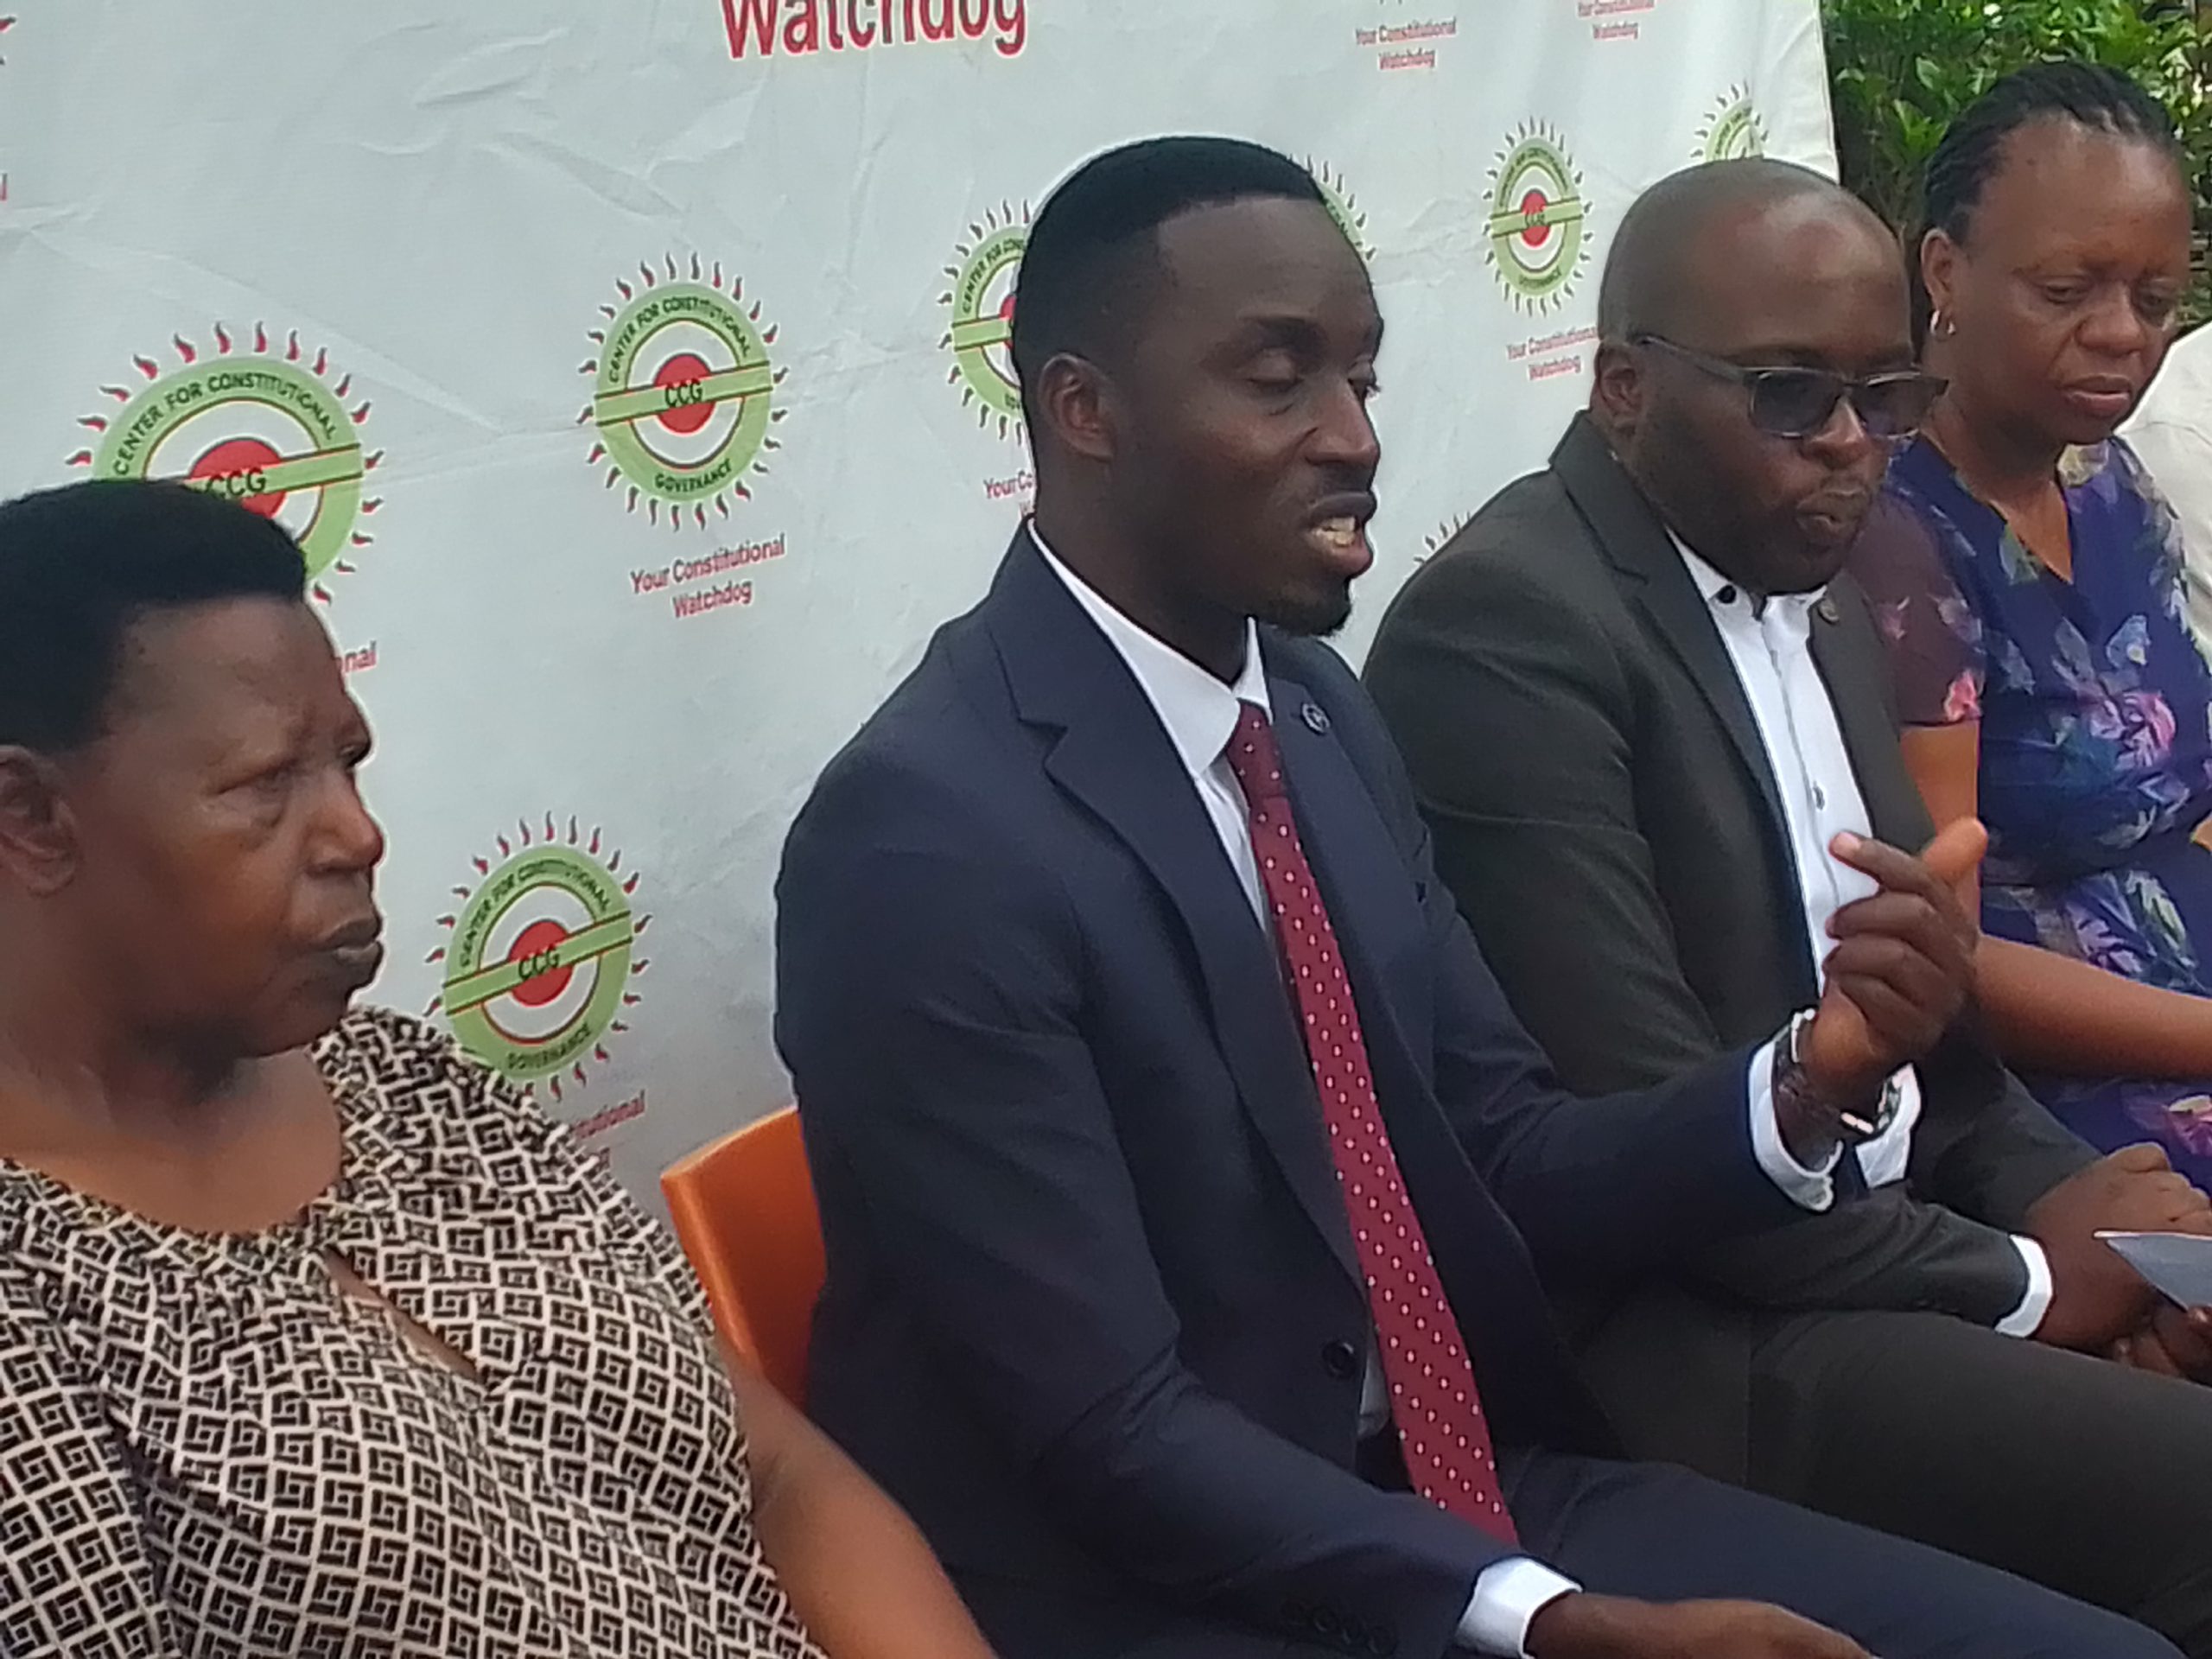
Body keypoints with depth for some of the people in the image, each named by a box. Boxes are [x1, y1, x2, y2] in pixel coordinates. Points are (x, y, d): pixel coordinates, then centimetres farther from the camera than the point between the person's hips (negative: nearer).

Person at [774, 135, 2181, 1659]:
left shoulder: (1321, 712, 5)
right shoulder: (929, 837, -19)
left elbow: (1510, 1161, 7)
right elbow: (1116, 1434, -20)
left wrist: (1815, 1077, -11)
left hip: (1464, 1498, 7)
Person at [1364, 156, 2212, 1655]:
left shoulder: (1816, 602, 12)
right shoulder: (1507, 626, -16)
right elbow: (1636, 1114, -20)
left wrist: (2049, 1187, -2)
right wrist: (2013, 1284, -12)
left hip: (1879, 1242, 9)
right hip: (1675, 1334, -9)